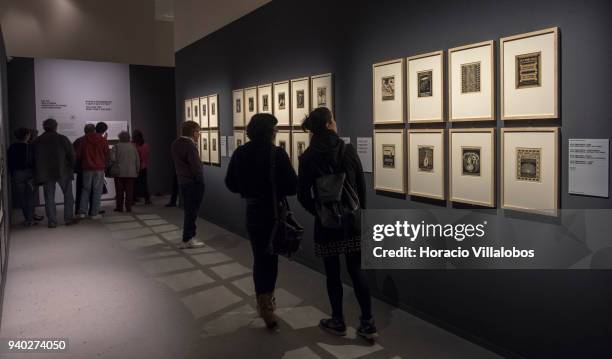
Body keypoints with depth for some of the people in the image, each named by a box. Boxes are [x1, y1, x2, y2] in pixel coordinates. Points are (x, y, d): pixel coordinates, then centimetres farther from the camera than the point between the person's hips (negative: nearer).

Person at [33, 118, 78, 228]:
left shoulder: (37, 141, 7)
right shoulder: (62, 139, -4)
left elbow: (35, 159, 9)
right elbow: (72, 155, -6)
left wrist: (38, 175, 14)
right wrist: (71, 168, 8)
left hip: (45, 174, 3)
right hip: (63, 172, -2)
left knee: (49, 198, 6)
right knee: (68, 196, 9)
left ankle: (52, 221, 5)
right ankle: (68, 218, 7)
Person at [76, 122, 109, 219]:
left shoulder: (85, 139, 2)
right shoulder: (103, 140, -5)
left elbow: (79, 154, 3)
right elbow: (106, 154, 1)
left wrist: (83, 161, 19)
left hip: (87, 168, 3)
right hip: (99, 168, -3)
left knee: (85, 189, 12)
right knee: (97, 191, 3)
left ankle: (82, 212, 9)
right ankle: (94, 213, 3)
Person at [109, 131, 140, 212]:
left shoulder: (116, 147, -2)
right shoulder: (133, 147, 8)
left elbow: (112, 158, -13)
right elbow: (137, 160, 10)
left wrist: (112, 166, 4)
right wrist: (137, 171, 17)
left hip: (119, 172, -2)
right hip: (131, 173, 2)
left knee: (119, 191, 5)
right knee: (129, 191, 4)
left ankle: (119, 207, 8)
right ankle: (128, 207, 3)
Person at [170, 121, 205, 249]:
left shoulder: (175, 144, 9)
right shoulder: (190, 145, -19)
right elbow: (196, 165, -20)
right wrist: (200, 179, -8)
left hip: (182, 180, 9)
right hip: (193, 181, -9)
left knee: (189, 210, 17)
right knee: (192, 211, -1)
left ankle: (189, 236, 26)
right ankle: (187, 240, 5)